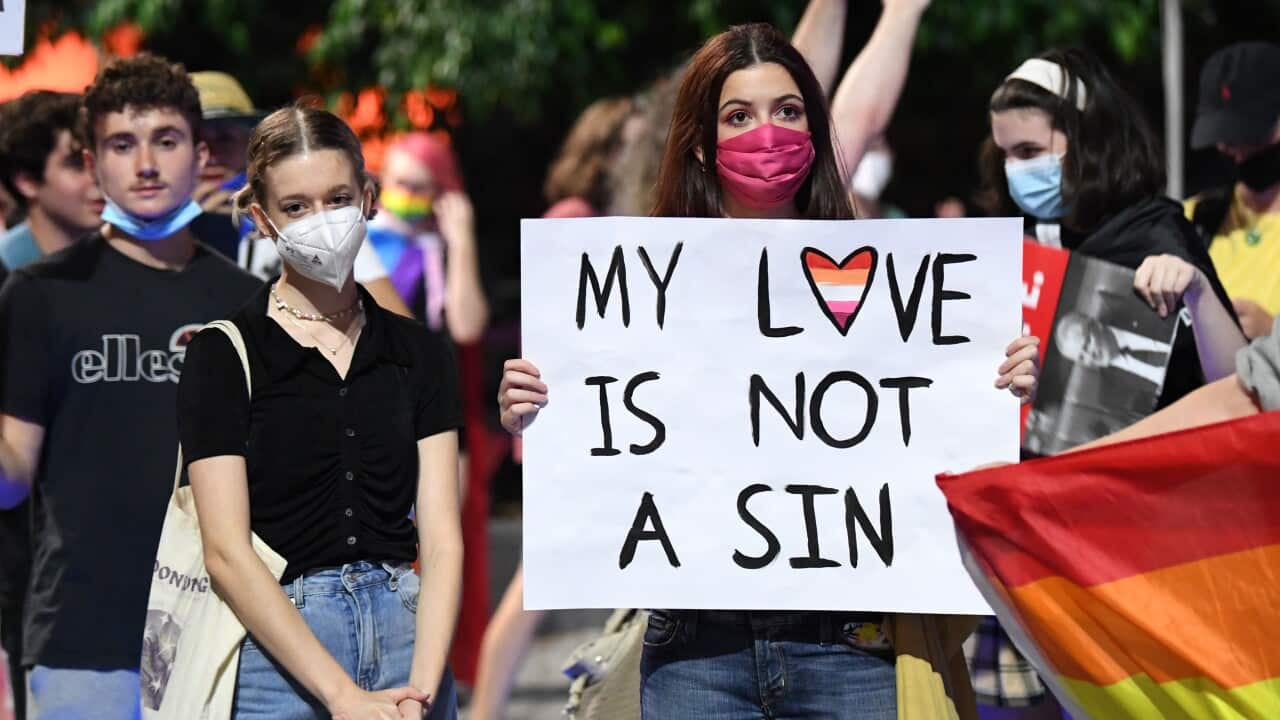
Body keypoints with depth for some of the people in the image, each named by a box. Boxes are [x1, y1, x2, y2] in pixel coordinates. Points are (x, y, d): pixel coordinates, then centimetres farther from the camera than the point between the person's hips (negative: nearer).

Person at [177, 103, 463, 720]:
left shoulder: (419, 355, 8)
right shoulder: (223, 355, -3)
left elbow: (441, 540, 1)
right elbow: (227, 553, -10)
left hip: (408, 631, 3)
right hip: (275, 645, -3)